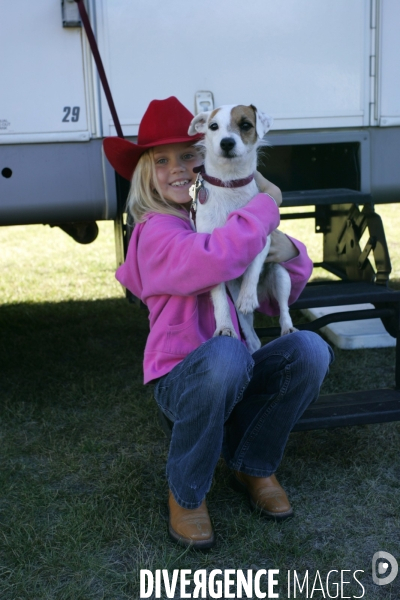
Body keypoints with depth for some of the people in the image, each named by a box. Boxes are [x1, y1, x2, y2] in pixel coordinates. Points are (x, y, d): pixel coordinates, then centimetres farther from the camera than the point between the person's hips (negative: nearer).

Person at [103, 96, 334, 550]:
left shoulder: (227, 218, 5)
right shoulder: (156, 231, -15)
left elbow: (277, 301, 9)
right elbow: (216, 260, -38)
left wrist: (289, 252, -12)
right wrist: (267, 203, -22)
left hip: (233, 377, 6)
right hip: (179, 377, -5)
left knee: (310, 348, -21)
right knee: (227, 352, -38)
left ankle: (252, 466, 4)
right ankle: (186, 492, -10)